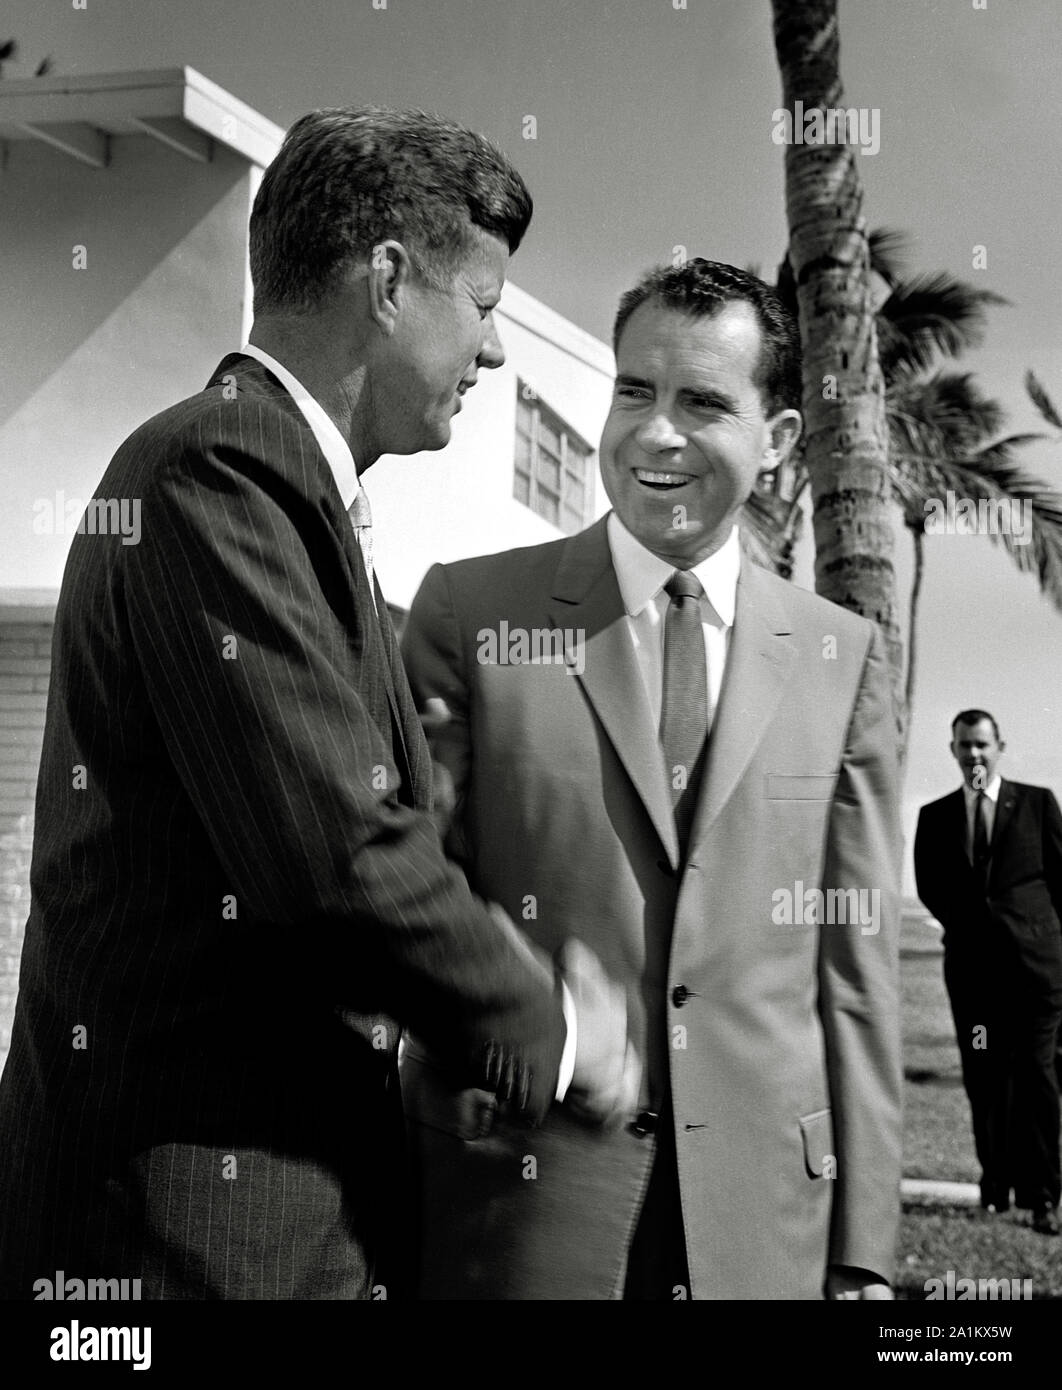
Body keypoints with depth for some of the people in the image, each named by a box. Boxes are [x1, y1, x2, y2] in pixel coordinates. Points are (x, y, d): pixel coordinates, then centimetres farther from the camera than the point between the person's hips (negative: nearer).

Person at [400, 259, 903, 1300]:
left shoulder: (842, 657, 5)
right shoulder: (468, 611, -1)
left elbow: (853, 966, 5)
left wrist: (862, 1250, 2)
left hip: (765, 1214, 2)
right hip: (518, 1197, -2)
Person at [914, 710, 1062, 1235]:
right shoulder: (936, 816, 10)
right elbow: (930, 887, 7)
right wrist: (969, 926, -3)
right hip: (972, 961, 2)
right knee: (984, 1079, 4)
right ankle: (995, 1184, 13)